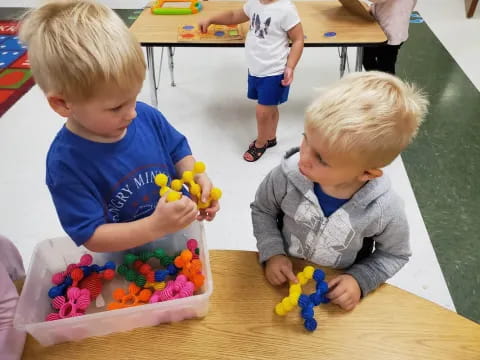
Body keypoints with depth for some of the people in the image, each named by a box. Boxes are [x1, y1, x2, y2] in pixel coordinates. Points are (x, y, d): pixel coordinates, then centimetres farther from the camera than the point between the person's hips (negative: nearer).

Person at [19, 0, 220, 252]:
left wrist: (197, 177, -22)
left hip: (180, 235, 3)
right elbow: (91, 237, -28)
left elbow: (177, 151, 0)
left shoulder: (147, 117, -18)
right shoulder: (66, 164, -31)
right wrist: (155, 227, -42)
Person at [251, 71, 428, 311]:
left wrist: (360, 281, -16)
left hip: (336, 291, 1)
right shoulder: (288, 175, -24)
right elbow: (262, 210, -3)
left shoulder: (385, 210, -25)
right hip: (285, 277, -1)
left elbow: (394, 254, -4)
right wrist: (272, 253, -15)